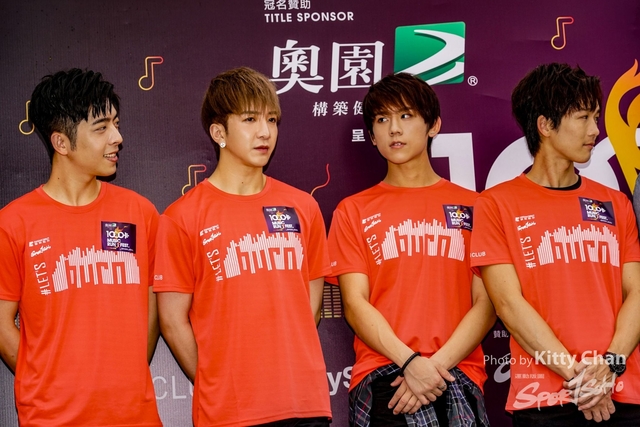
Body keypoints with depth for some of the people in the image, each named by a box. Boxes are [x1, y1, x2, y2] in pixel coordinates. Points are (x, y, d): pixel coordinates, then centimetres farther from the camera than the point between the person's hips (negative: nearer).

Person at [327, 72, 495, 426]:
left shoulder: (471, 207, 13)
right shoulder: (353, 211, 13)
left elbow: (486, 302, 4)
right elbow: (355, 304, 3)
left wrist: (437, 363, -10)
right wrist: (410, 362, -12)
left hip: (458, 368, 1)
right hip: (382, 372, 0)